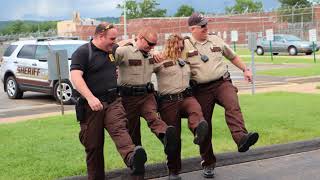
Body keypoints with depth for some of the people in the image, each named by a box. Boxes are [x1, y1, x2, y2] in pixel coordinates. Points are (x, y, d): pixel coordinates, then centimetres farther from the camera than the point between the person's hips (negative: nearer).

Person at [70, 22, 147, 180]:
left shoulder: (112, 50, 17)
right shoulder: (83, 52, -6)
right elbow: (76, 77, -19)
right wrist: (90, 98, -29)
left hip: (113, 101, 4)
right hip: (93, 105, -4)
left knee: (119, 129, -24)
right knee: (93, 145, 4)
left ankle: (133, 159, -49)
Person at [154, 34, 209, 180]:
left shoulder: (185, 62, 24)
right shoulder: (160, 62, 6)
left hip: (186, 96, 4)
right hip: (168, 101, -3)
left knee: (196, 110, -34)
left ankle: (198, 131, -68)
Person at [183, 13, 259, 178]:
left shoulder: (216, 40, 13)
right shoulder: (184, 45, 2)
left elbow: (232, 56, 25)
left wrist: (245, 70, 19)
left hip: (222, 82, 2)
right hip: (201, 89, -2)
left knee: (232, 106, -30)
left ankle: (241, 138, -52)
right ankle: (208, 164, 16)